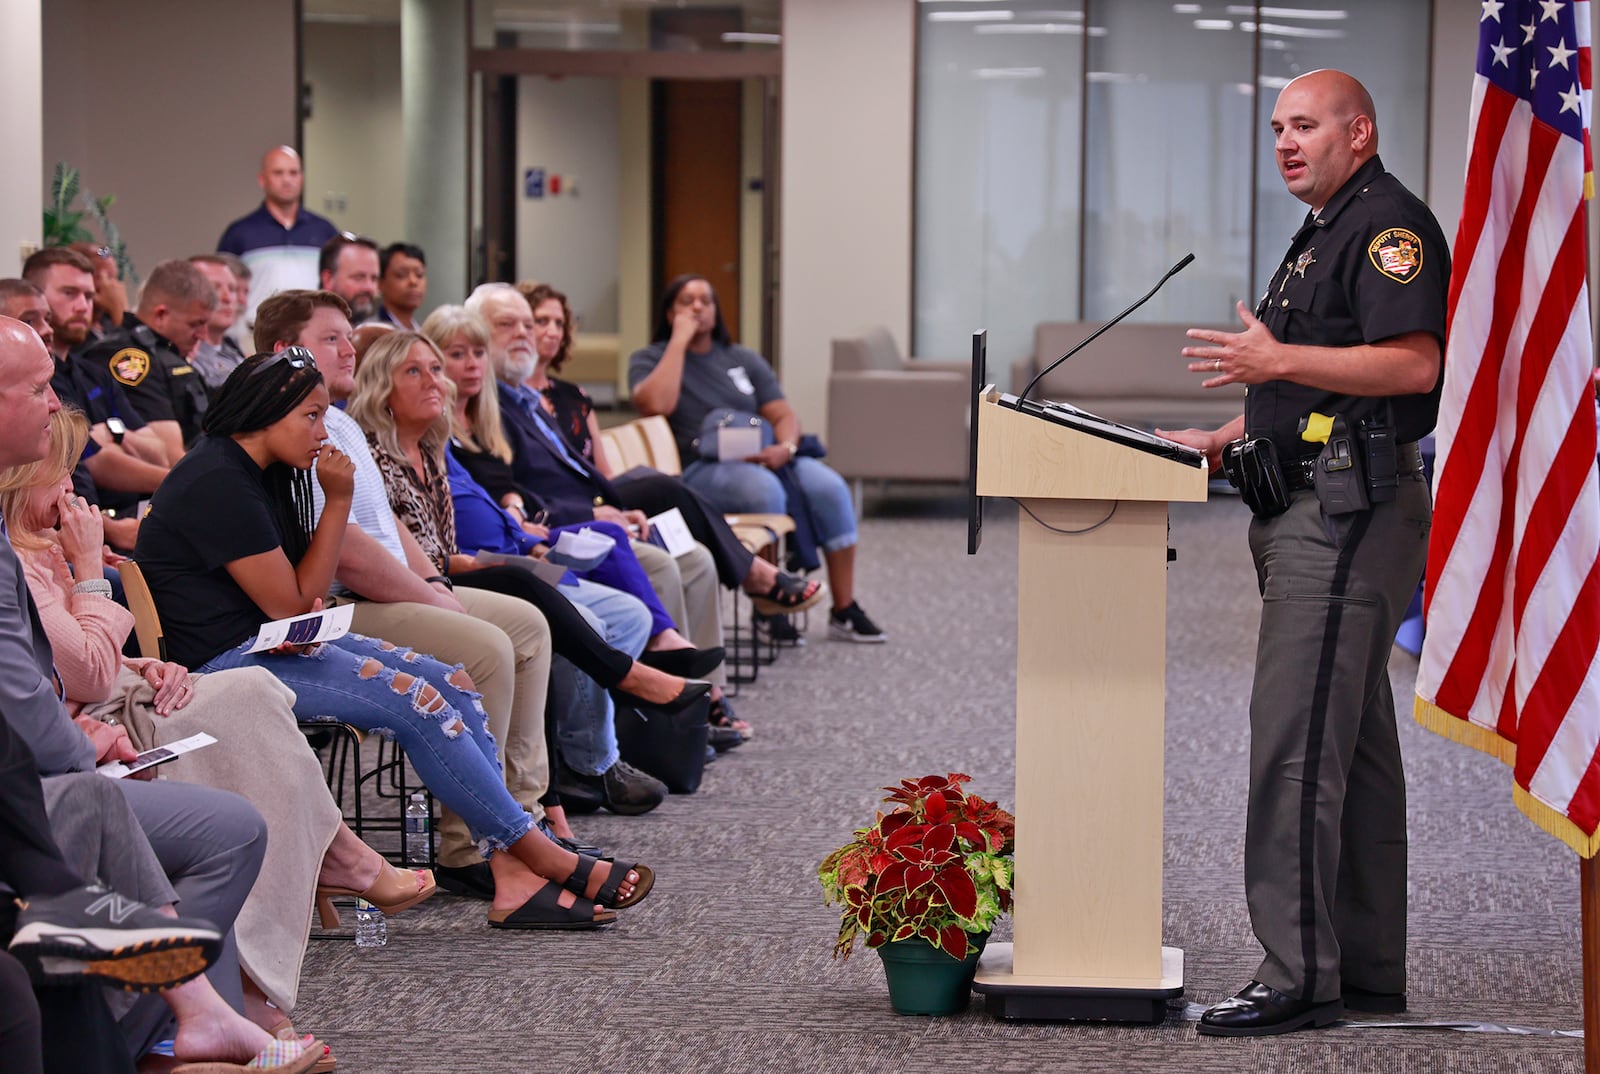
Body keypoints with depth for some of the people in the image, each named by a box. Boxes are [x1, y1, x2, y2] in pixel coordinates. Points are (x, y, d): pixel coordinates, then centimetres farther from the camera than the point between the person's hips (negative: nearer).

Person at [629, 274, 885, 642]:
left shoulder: (744, 359, 21)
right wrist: (679, 341, -8)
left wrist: (785, 448, -11)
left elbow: (783, 415, 13)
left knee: (829, 487, -24)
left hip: (765, 460, 5)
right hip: (702, 470, -5)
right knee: (763, 488, -37)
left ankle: (845, 610, -17)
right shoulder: (650, 360, 8)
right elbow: (655, 404, -15)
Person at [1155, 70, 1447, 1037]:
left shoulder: (1388, 224, -10)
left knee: (1296, 743, -14)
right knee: (1355, 746, 13)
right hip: (1316, 513, 11)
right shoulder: (1327, 232, 23)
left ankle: (1298, 974, -15)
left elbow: (1412, 363, -22)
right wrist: (1225, 439, 17)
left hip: (1351, 513, -11)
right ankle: (1368, 969, 18)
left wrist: (1277, 359, -24)